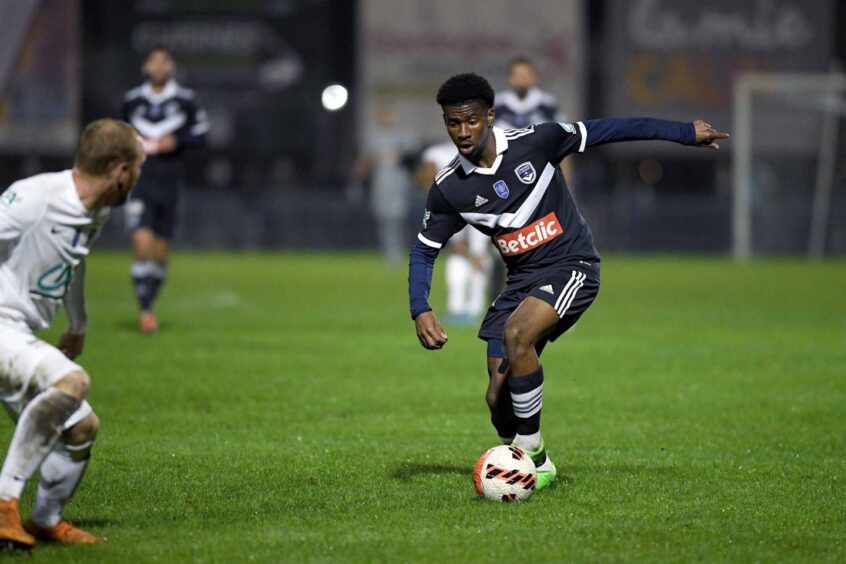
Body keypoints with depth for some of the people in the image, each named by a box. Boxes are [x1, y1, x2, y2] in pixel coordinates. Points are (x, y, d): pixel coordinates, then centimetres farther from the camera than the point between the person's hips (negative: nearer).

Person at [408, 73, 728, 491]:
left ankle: (532, 454, -19)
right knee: (499, 397, -5)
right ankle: (530, 464, 22)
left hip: (571, 266, -4)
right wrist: (420, 312, -10)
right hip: (522, 280, 5)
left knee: (515, 334, -31)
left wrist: (686, 132, 0)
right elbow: (424, 252, 7)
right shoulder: (448, 188, -3)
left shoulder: (533, 143, -12)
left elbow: (604, 131, -4)